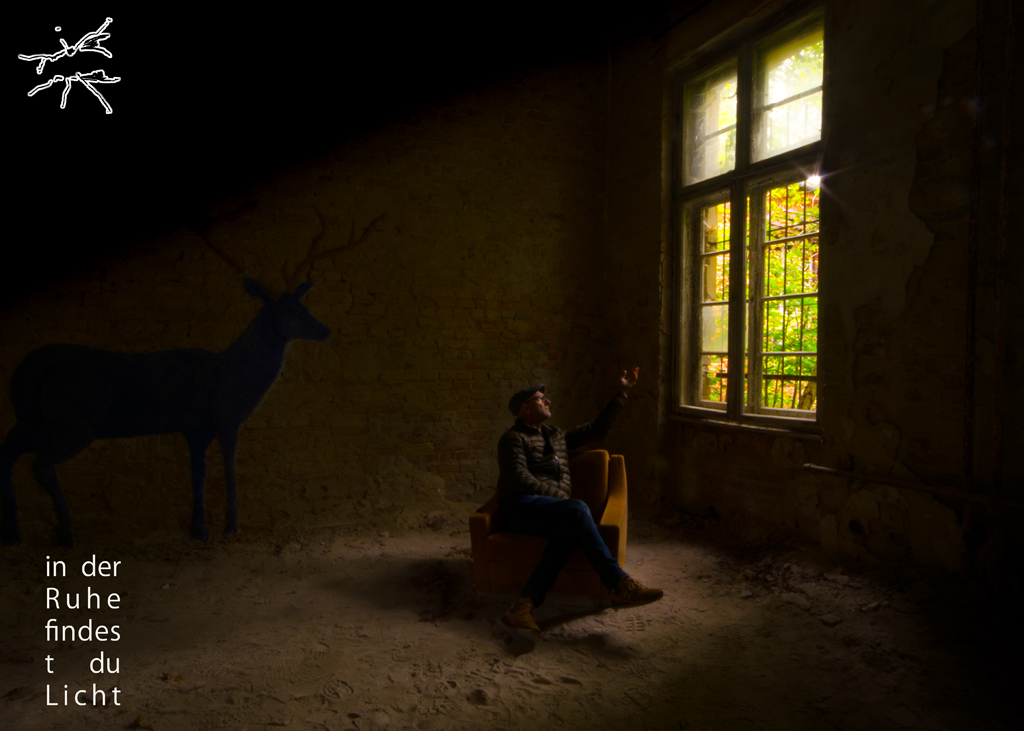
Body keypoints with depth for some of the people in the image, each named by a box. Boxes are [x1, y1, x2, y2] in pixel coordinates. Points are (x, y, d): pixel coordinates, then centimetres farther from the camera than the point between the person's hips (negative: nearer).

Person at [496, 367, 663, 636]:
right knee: (578, 510, -33)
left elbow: (597, 428, 31)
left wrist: (622, 392, 28)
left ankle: (525, 604, -40)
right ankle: (619, 585, -31)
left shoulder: (557, 436, 28)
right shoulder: (513, 439, 4)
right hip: (521, 507, -6)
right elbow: (520, 480, -10)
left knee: (569, 530, -32)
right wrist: (562, 498, -13)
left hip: (552, 510, 6)